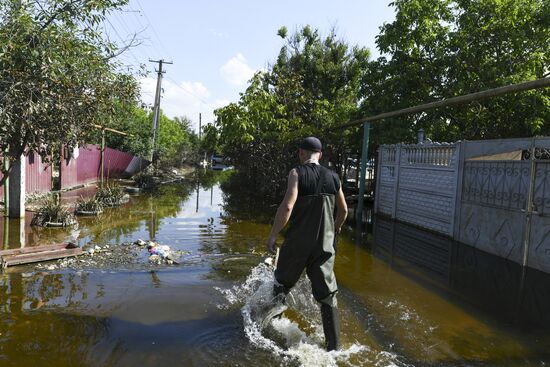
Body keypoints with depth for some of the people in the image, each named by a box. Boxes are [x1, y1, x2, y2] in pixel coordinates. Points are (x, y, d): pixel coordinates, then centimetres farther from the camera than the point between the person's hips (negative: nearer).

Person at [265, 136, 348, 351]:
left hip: (297, 243, -3)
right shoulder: (333, 177, 6)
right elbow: (343, 211, 16)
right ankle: (334, 347, 13)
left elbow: (287, 207, -20)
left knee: (282, 284, 20)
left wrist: (272, 235, -12)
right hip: (325, 244, 4)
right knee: (327, 297, 9)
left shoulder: (297, 173, -8)